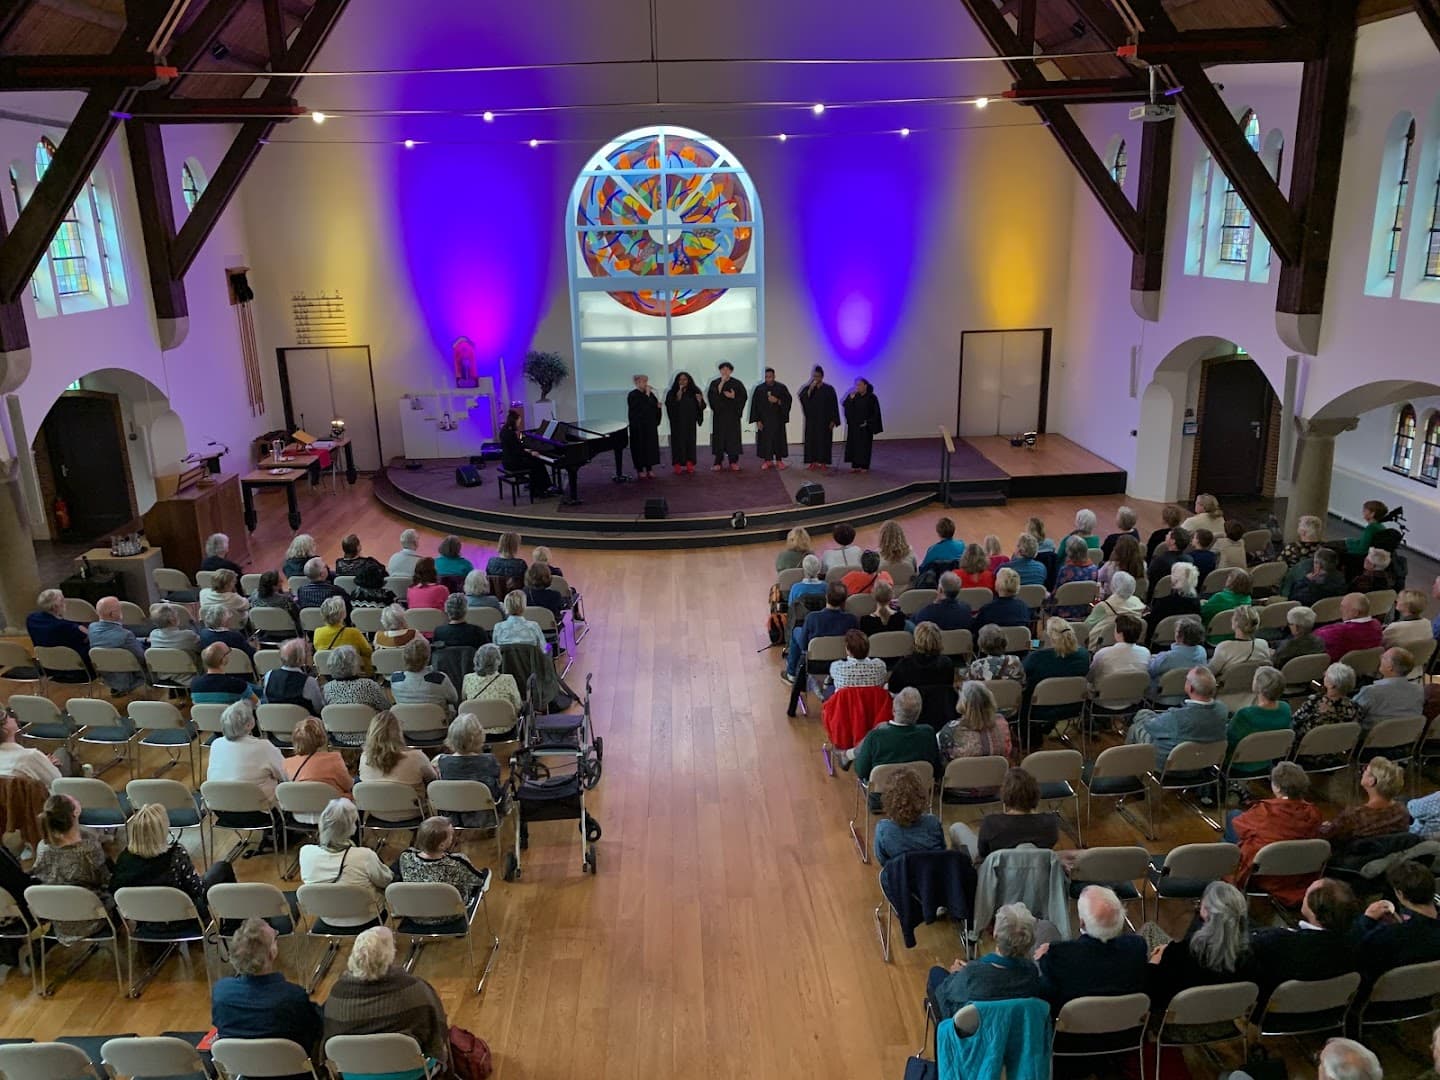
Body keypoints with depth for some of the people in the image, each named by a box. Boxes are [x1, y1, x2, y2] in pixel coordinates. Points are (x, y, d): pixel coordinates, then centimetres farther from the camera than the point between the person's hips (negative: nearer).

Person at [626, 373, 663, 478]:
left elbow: (655, 405, 14)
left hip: (650, 425, 6)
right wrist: (647, 395, -19)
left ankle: (649, 468, 16)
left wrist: (658, 406, -8)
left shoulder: (649, 394, 8)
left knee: (651, 445, 7)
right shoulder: (632, 395, -12)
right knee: (640, 446, 0)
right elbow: (643, 406, -21)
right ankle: (640, 470, 8)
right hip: (638, 426, -6)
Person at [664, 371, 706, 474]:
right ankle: (677, 465, 0)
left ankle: (689, 464, 8)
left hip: (690, 423, 2)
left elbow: (701, 407, 5)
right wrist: (678, 398, -22)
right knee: (678, 442, -4)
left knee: (690, 441, 2)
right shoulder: (672, 393, -1)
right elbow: (670, 407, -10)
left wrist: (699, 401, -17)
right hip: (678, 423, -2)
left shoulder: (694, 392, 4)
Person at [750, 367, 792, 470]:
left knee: (778, 439, 2)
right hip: (764, 420, 0)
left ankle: (779, 460, 11)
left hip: (778, 419, 0)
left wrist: (777, 401, -18)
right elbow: (755, 405, -1)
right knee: (765, 440, 1)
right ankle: (767, 460, 10)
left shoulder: (782, 388, 0)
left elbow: (788, 401, 0)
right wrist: (757, 420, -6)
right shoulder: (759, 389, 0)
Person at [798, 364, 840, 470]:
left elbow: (834, 405, -3)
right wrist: (811, 388, -22)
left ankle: (823, 462, 6)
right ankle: (813, 461, 5)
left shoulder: (829, 389, -1)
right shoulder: (808, 388, 5)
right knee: (811, 440, 0)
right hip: (811, 419, 2)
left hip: (824, 420, -2)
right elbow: (802, 398, -13)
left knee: (824, 440, 0)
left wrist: (833, 420, -9)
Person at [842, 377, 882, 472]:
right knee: (854, 445, 3)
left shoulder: (871, 397, -6)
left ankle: (864, 466, 7)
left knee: (865, 445, 0)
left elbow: (876, 412, -6)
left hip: (865, 426, -4)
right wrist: (851, 397, -18)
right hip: (854, 426, 4)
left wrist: (868, 422, -11)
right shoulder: (854, 396, 5)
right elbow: (844, 405, -5)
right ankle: (855, 465, 9)